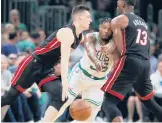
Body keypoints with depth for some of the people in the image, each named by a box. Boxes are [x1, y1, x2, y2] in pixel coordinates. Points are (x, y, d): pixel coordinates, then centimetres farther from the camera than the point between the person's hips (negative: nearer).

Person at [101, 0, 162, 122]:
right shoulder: (143, 22, 24)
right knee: (149, 102, 26)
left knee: (109, 102, -9)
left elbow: (121, 49, -5)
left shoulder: (118, 20, 1)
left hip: (130, 62, -7)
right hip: (146, 64, 7)